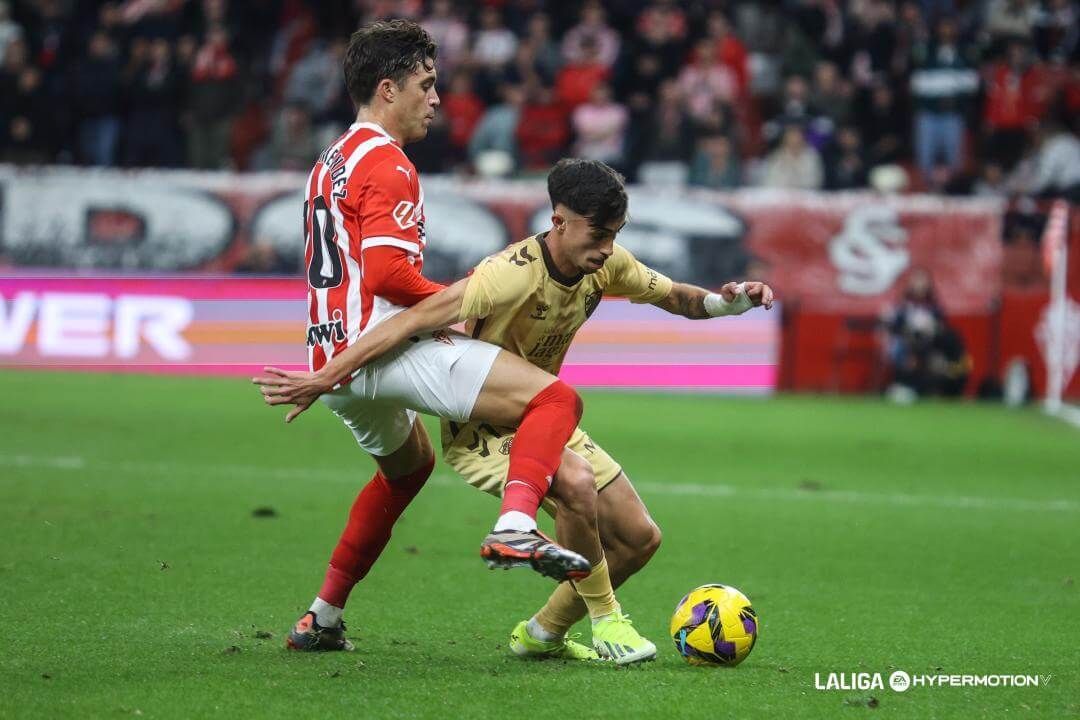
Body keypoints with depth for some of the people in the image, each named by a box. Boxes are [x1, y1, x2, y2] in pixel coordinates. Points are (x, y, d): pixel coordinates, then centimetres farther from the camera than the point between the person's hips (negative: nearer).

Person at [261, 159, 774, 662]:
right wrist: (325, 378, -31)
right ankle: (606, 623, -16)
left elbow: (675, 298, 9)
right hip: (479, 431, -8)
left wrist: (728, 301, -13)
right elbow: (414, 321, -30)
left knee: (640, 538, 3)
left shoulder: (606, 264, -7)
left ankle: (542, 634, 22)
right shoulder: (513, 274, -30)